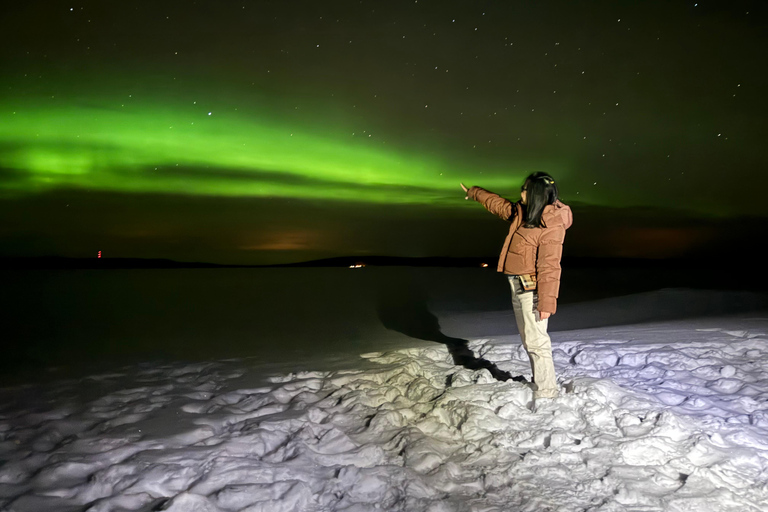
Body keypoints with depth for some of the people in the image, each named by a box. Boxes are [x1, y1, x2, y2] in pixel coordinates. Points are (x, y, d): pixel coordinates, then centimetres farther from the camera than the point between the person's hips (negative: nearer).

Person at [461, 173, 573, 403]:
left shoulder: (552, 226, -18)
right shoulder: (521, 212, 8)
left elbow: (549, 267, -22)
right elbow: (497, 203, 26)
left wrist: (546, 303, -24)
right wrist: (474, 192, 40)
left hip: (533, 289, -9)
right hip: (518, 287, 9)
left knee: (536, 341, -9)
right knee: (528, 341, 14)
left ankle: (546, 393, -1)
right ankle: (540, 384, 25)